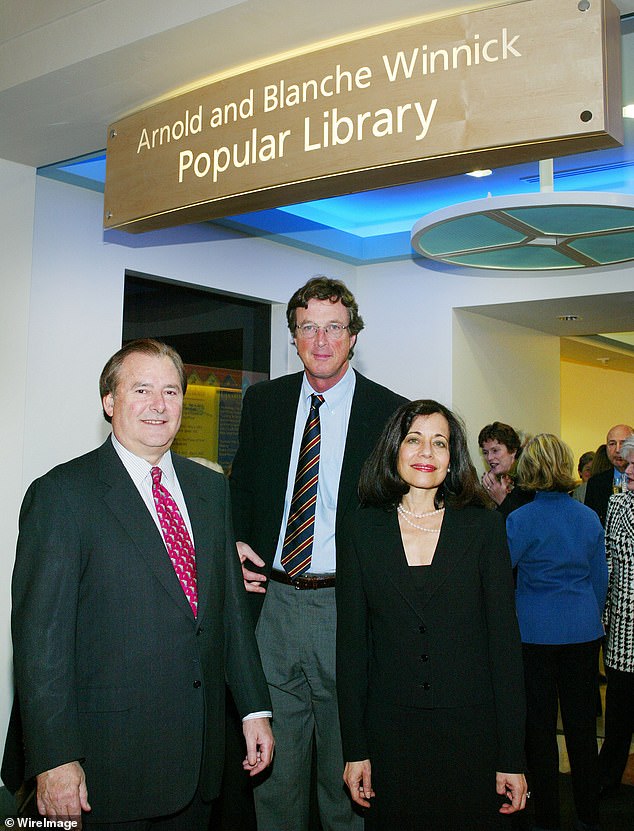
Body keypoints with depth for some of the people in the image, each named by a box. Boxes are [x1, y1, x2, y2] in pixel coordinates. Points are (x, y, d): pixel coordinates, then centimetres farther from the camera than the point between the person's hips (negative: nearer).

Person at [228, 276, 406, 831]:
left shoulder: (390, 412, -3)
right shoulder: (263, 402, 7)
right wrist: (237, 545, 1)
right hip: (274, 601, 3)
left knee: (347, 775, 12)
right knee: (273, 762, 15)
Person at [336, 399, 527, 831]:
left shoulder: (484, 527, -1)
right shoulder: (364, 528, 0)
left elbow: (505, 640, -2)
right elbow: (351, 643, 2)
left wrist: (513, 758, -5)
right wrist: (355, 750, -1)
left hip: (471, 734, 0)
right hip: (389, 735, 1)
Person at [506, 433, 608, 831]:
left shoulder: (522, 519, -13)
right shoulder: (590, 517, 2)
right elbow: (600, 579, 10)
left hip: (536, 631, -4)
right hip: (583, 631, 4)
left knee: (540, 726, 6)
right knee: (582, 724, 13)